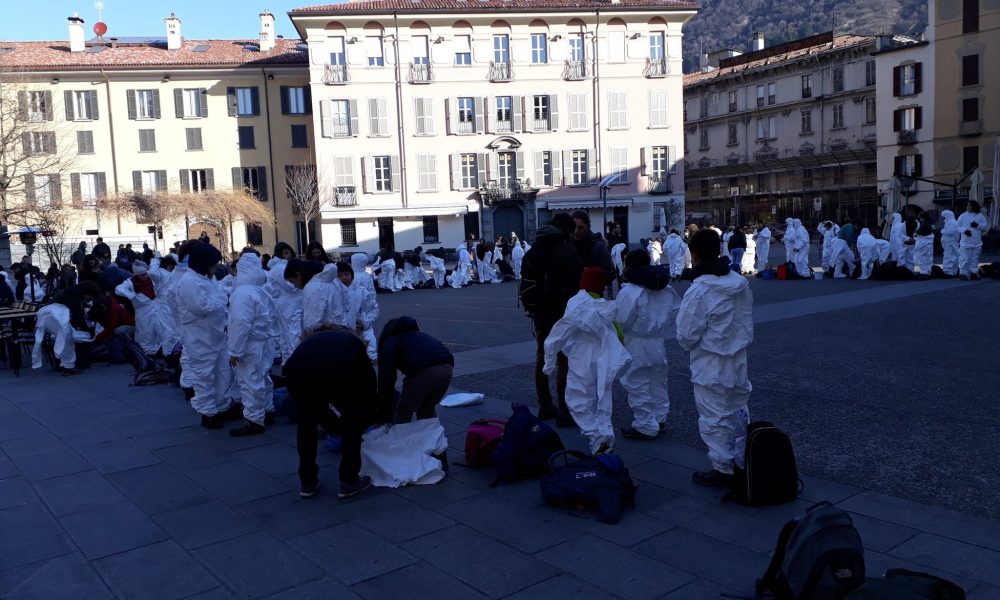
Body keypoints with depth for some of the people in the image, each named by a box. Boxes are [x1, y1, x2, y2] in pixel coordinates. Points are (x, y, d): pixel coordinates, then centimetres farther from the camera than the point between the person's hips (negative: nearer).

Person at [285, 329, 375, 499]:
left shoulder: (314, 339, 42)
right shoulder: (353, 342, 36)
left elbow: (316, 403, 44)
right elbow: (369, 382, 33)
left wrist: (337, 426, 53)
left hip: (295, 371, 3)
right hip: (336, 373, -3)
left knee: (306, 423, 30)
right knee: (353, 422, 23)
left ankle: (307, 482, 35)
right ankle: (349, 482, 27)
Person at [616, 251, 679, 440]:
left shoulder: (629, 291, -19)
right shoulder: (666, 289, 4)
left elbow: (621, 321, -22)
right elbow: (675, 311, 10)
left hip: (636, 347, -7)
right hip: (659, 345, 8)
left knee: (638, 386, 3)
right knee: (658, 383, 20)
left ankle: (645, 426, 8)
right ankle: (660, 419, 31)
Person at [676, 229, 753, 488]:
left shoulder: (698, 291, -23)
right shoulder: (742, 283, -1)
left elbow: (686, 337, -18)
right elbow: (748, 323, 8)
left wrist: (689, 344, 2)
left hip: (710, 367, -7)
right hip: (739, 360, 7)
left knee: (715, 418, 6)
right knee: (738, 412, 21)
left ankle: (723, 469, 17)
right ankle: (742, 463, 33)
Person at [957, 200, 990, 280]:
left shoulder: (980, 216, 6)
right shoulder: (963, 216, 1)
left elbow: (985, 226, 5)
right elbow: (957, 227, 0)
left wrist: (978, 225, -13)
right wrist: (964, 230, -17)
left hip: (977, 243, 3)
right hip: (965, 242, -2)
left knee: (975, 259, 10)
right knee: (964, 259, -6)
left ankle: (974, 273, 18)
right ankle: (963, 273, 0)